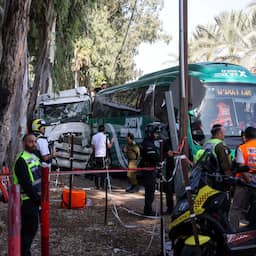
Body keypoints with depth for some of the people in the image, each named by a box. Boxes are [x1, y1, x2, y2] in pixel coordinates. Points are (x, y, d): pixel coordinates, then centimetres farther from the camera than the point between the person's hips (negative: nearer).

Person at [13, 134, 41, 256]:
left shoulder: (35, 157, 14)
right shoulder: (21, 160, -16)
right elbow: (26, 184, -21)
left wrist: (40, 197, 10)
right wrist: (38, 199, -18)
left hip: (35, 199, 9)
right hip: (27, 201, -9)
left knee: (32, 227, 16)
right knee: (29, 228, -5)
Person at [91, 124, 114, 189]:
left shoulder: (94, 136, 8)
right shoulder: (104, 136, -7)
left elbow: (93, 147, 12)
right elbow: (109, 146, -1)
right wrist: (112, 141, 16)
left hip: (96, 156, 5)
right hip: (103, 155, -5)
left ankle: (96, 185, 10)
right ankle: (102, 185, -3)